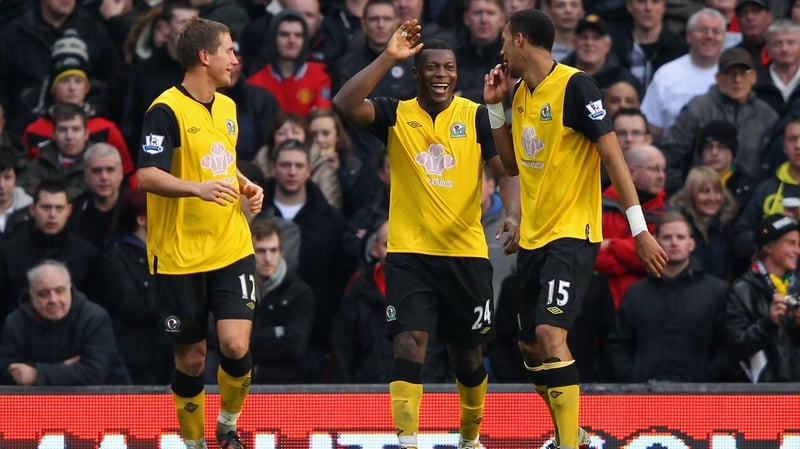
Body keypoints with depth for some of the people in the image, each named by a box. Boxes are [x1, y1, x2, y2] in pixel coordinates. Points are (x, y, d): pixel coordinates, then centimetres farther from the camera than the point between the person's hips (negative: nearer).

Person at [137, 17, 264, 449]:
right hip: (180, 257, -5)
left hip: (232, 249, 5)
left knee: (235, 346, -10)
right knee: (190, 359, 3)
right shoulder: (166, 111, -12)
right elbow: (147, 176, -21)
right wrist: (198, 188, -35)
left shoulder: (227, 107, 11)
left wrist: (247, 187, 8)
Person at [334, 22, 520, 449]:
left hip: (466, 253, 1)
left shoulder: (477, 116, 0)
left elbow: (507, 172, -3)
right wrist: (388, 57, -20)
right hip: (409, 253, -1)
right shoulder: (396, 115, 0)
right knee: (409, 342, -16)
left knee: (467, 354, 12)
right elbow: (346, 104, -17)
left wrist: (512, 214, -22)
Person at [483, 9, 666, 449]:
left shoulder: (574, 86, -14)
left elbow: (613, 155, -15)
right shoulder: (522, 94, 10)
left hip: (573, 233, -9)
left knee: (550, 334, -22)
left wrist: (639, 228, -19)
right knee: (530, 346, 10)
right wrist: (494, 106, 9)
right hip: (533, 237, 9)